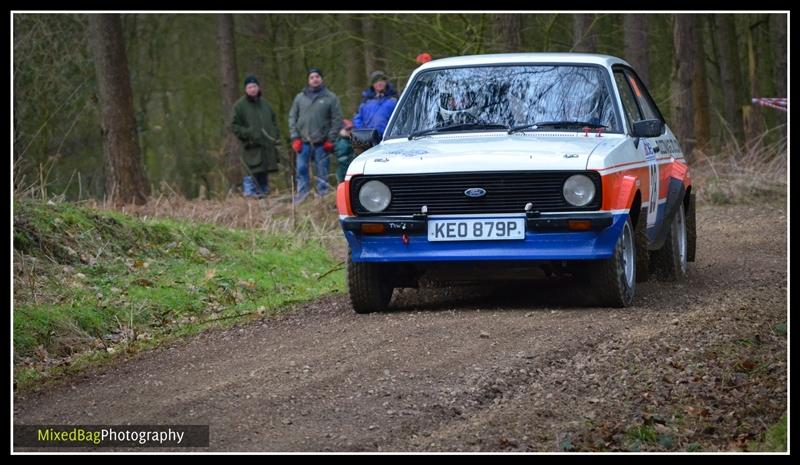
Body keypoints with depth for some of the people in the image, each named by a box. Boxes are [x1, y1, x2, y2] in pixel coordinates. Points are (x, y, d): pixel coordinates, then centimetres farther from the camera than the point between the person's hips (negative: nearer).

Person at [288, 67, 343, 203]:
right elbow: (292, 118, 12)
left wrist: (330, 139, -7)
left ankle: (323, 196, 7)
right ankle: (301, 194, 5)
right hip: (303, 141, 2)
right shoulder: (300, 98, 12)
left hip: (322, 142, -2)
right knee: (301, 169, 0)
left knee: (322, 171, 1)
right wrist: (295, 137, 1)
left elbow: (337, 119, 0)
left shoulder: (330, 98, 3)